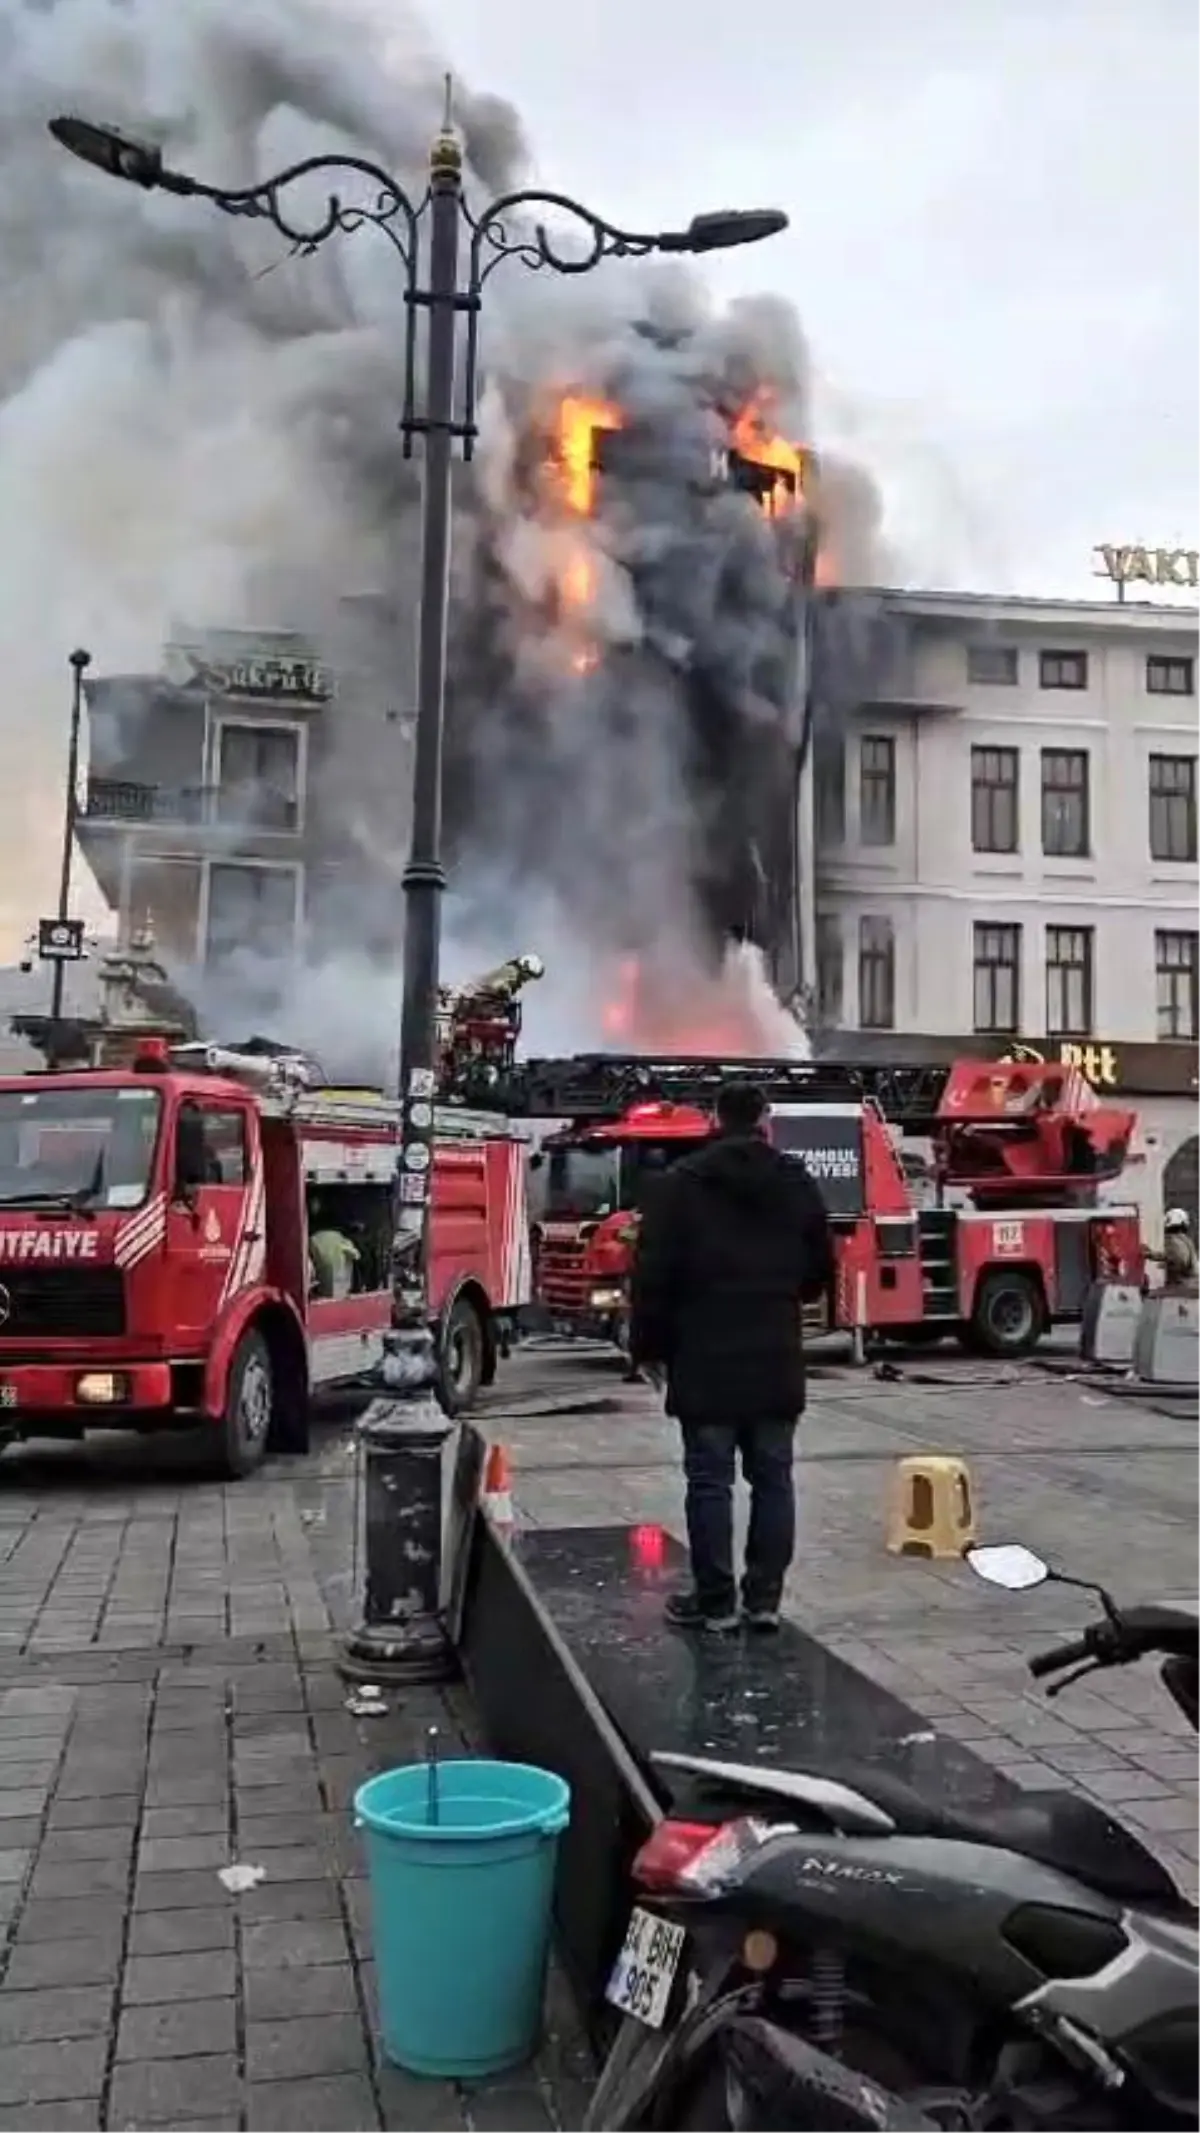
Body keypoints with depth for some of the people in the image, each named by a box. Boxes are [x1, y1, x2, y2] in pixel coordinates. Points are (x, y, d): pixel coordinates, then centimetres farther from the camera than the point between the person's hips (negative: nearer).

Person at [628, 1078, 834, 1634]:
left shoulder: (682, 1183, -5)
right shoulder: (797, 1183, 6)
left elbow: (652, 1274, -6)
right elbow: (821, 1270, 12)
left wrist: (648, 1347, 4)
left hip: (705, 1361, -3)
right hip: (777, 1360, 3)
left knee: (709, 1480, 2)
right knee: (773, 1477, 9)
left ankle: (714, 1601, 6)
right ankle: (765, 1598, 12)